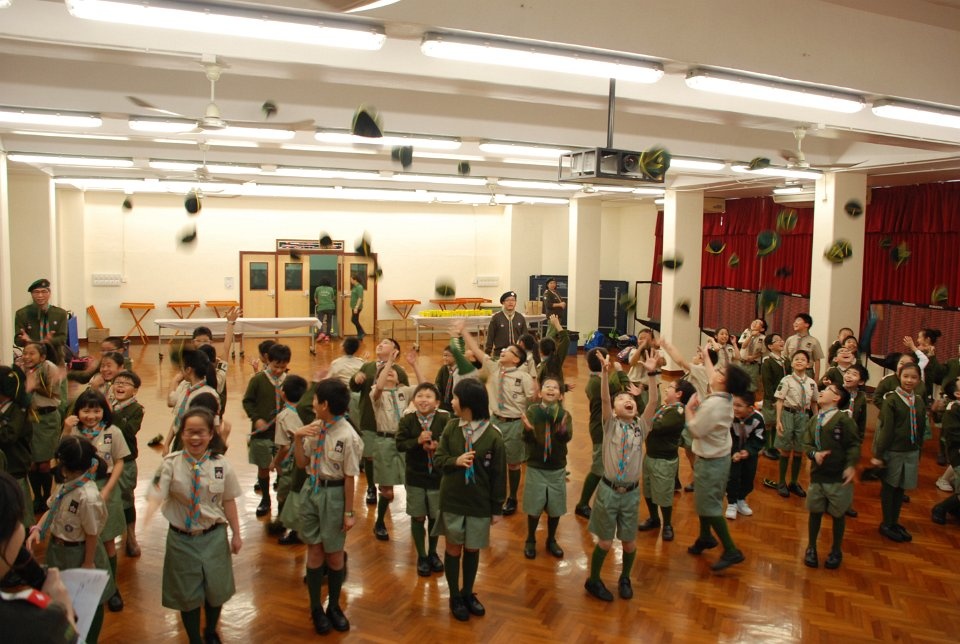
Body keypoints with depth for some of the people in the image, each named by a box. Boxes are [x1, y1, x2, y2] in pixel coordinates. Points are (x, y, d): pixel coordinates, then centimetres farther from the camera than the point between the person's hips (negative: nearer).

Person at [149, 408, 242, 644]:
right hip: (181, 538, -1)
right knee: (187, 593, 13)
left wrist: (236, 534, 3)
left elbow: (228, 501, -1)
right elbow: (156, 496, -22)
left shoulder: (222, 465, -9)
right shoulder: (171, 463, -13)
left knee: (215, 589, 16)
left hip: (214, 536, 1)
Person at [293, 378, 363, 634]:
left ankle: (334, 606, 35)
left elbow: (349, 477, -14)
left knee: (334, 553, 12)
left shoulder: (348, 436, -20)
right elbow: (302, 463, 5)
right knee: (314, 551, 12)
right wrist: (298, 438, -10)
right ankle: (316, 608, 30)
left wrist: (348, 512, -9)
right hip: (311, 490, 4)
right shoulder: (313, 428, -4)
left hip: (333, 494, -4)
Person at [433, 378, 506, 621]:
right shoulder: (451, 427, -7)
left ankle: (468, 593, 35)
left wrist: (497, 508, -3)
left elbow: (499, 475, -7)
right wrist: (455, 461, -23)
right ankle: (455, 597, 30)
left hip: (480, 503, -1)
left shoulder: (492, 436, -14)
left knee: (472, 549, 14)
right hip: (452, 500, 1)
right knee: (453, 548, 12)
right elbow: (437, 459, -1)